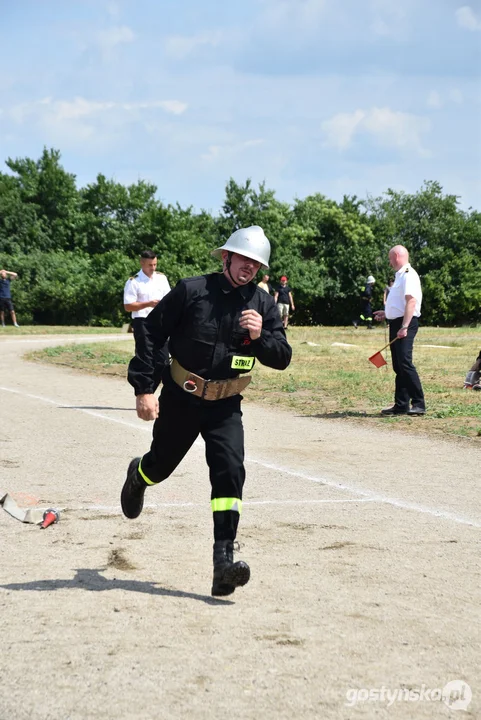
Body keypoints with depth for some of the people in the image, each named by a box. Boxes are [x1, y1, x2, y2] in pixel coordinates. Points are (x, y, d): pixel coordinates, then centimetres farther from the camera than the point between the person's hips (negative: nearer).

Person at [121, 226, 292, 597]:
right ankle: (137, 476, 56)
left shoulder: (264, 304, -5)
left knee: (230, 472, -16)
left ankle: (224, 562, -17)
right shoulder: (191, 291, -12)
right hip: (179, 398, -1)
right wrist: (144, 388, -11)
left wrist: (260, 336, -27)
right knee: (162, 464, 16)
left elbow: (282, 358, -7)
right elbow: (151, 334, -7)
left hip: (224, 406, 1)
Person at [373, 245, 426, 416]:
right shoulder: (400, 275, 19)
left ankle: (419, 404, -15)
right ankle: (401, 405, 13)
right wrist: (387, 314, 32)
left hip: (405, 324, -10)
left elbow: (411, 302, -22)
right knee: (398, 367, 10)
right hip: (396, 323, 10)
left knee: (405, 363, -16)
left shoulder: (409, 275, -12)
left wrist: (404, 327, -27)